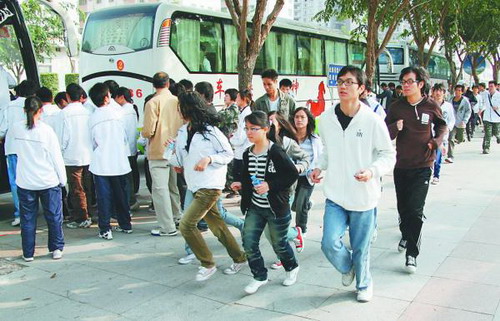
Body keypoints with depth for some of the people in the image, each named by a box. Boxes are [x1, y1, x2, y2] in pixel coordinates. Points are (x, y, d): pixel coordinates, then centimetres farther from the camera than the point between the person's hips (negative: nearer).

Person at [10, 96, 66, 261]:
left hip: (25, 182, 3)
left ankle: (28, 253, 18)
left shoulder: (17, 128, -4)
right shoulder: (46, 130, -12)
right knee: (54, 216, 11)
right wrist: (62, 179, 0)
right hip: (48, 181, -2)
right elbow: (57, 157, -9)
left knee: (27, 218, 11)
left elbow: (8, 135, 23)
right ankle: (56, 249, 19)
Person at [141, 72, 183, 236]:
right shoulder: (177, 101, 1)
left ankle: (167, 227, -1)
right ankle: (176, 216, 33)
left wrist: (144, 133, 5)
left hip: (158, 151, -6)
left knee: (160, 188, -2)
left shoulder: (153, 103, -13)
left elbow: (148, 131, -17)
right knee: (173, 185, 20)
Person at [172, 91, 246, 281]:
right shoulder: (183, 132, 10)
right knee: (216, 225, 14)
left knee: (186, 224, -13)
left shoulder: (209, 130, -12)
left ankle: (208, 264, 2)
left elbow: (228, 154, -7)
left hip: (210, 186, -8)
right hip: (195, 186, 8)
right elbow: (180, 160, 17)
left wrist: (208, 159, -21)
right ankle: (239, 258, 30)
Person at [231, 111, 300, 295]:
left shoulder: (276, 152, -18)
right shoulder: (247, 154, 3)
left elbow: (293, 174, -18)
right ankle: (259, 276, 18)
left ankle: (292, 268, 40)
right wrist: (241, 185, -4)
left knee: (279, 244, 11)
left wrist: (270, 186, -24)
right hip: (255, 207, 6)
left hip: (277, 208, -5)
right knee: (248, 242, -1)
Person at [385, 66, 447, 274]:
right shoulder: (396, 107, -2)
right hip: (401, 165, 3)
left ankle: (412, 253, -1)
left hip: (422, 166, -2)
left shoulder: (431, 106, -5)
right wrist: (395, 128, -20)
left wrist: (437, 141, -4)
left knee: (415, 210, -9)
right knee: (403, 207, 15)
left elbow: (442, 125, 15)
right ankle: (406, 236, 44)